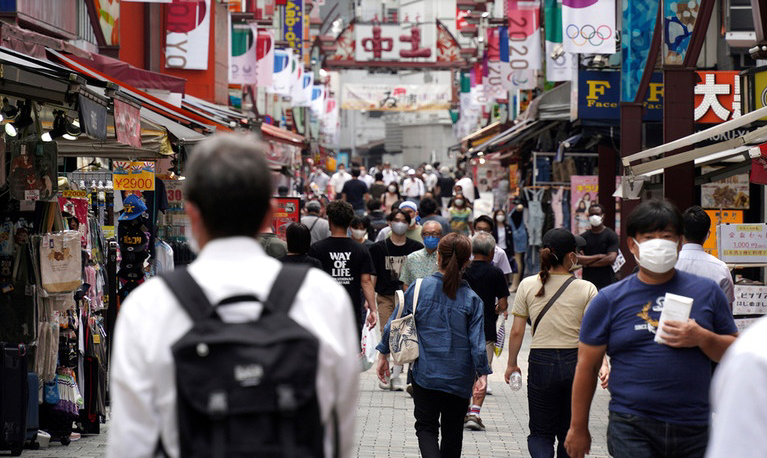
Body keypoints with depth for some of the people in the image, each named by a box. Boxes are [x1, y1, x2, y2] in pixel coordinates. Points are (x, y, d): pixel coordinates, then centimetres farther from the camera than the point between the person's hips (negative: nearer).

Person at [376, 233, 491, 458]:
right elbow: (477, 340, -9)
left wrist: (383, 354, 9)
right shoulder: (471, 298, -7)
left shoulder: (419, 289, -6)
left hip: (425, 373, -1)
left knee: (426, 426, 7)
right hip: (459, 377, 1)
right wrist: (483, 372, -1)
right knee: (453, 430, 16)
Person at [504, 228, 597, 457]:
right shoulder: (586, 289, -5)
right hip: (575, 362, 0)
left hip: (541, 362, 0)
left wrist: (511, 364, 12)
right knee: (569, 434, 16)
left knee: (541, 433, 8)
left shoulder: (528, 285, -2)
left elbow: (516, 332, 1)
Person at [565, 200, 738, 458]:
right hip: (633, 429, -2)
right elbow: (587, 366, 7)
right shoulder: (610, 299, 4)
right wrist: (578, 428, 9)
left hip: (694, 428, 2)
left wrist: (702, 338, -8)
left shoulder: (707, 292, 8)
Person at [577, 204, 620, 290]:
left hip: (606, 283, -3)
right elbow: (577, 258, -2)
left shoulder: (611, 235, -1)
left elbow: (611, 258, -12)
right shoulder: (583, 237, 10)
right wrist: (598, 256, -9)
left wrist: (587, 263, -4)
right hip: (587, 283, 3)